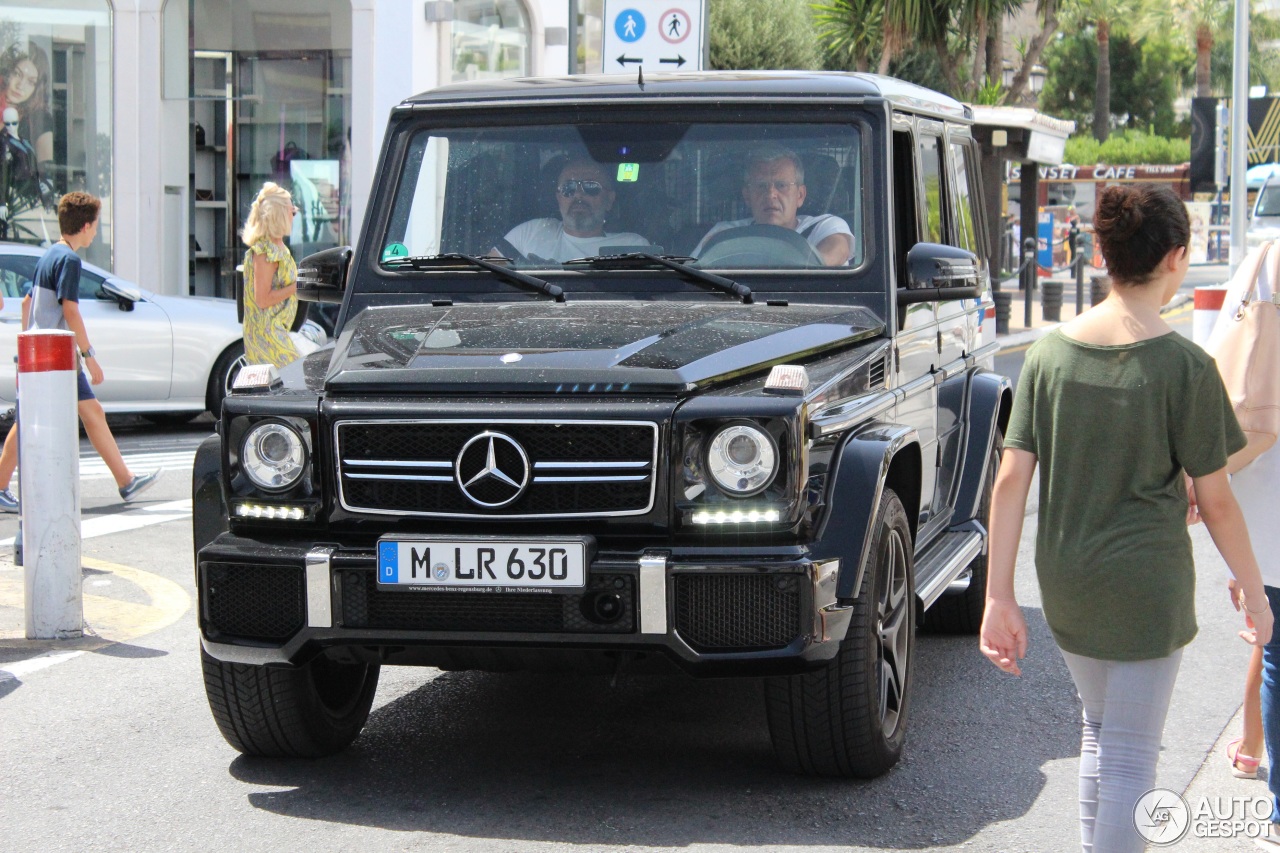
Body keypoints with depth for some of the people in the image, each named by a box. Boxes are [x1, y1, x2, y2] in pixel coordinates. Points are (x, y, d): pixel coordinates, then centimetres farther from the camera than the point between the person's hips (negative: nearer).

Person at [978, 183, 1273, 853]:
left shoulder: (1049, 352, -2)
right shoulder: (1183, 365, -13)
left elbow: (1012, 478, -5)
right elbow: (1213, 499, -8)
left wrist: (999, 597, -2)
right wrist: (1252, 589, 6)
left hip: (1064, 584, 5)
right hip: (1147, 584, -5)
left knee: (1101, 732, 24)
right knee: (1130, 758, 3)